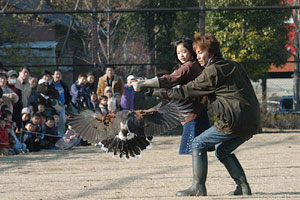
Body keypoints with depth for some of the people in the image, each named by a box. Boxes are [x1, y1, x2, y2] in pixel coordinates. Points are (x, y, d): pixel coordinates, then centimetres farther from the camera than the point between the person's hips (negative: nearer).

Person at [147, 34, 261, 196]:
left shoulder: (212, 72, -6)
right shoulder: (234, 66, 18)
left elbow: (186, 91, -2)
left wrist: (158, 92, 5)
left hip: (234, 122, -8)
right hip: (253, 122, 8)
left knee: (198, 144, 3)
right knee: (223, 151, 24)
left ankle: (198, 187, -1)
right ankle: (243, 186, 14)